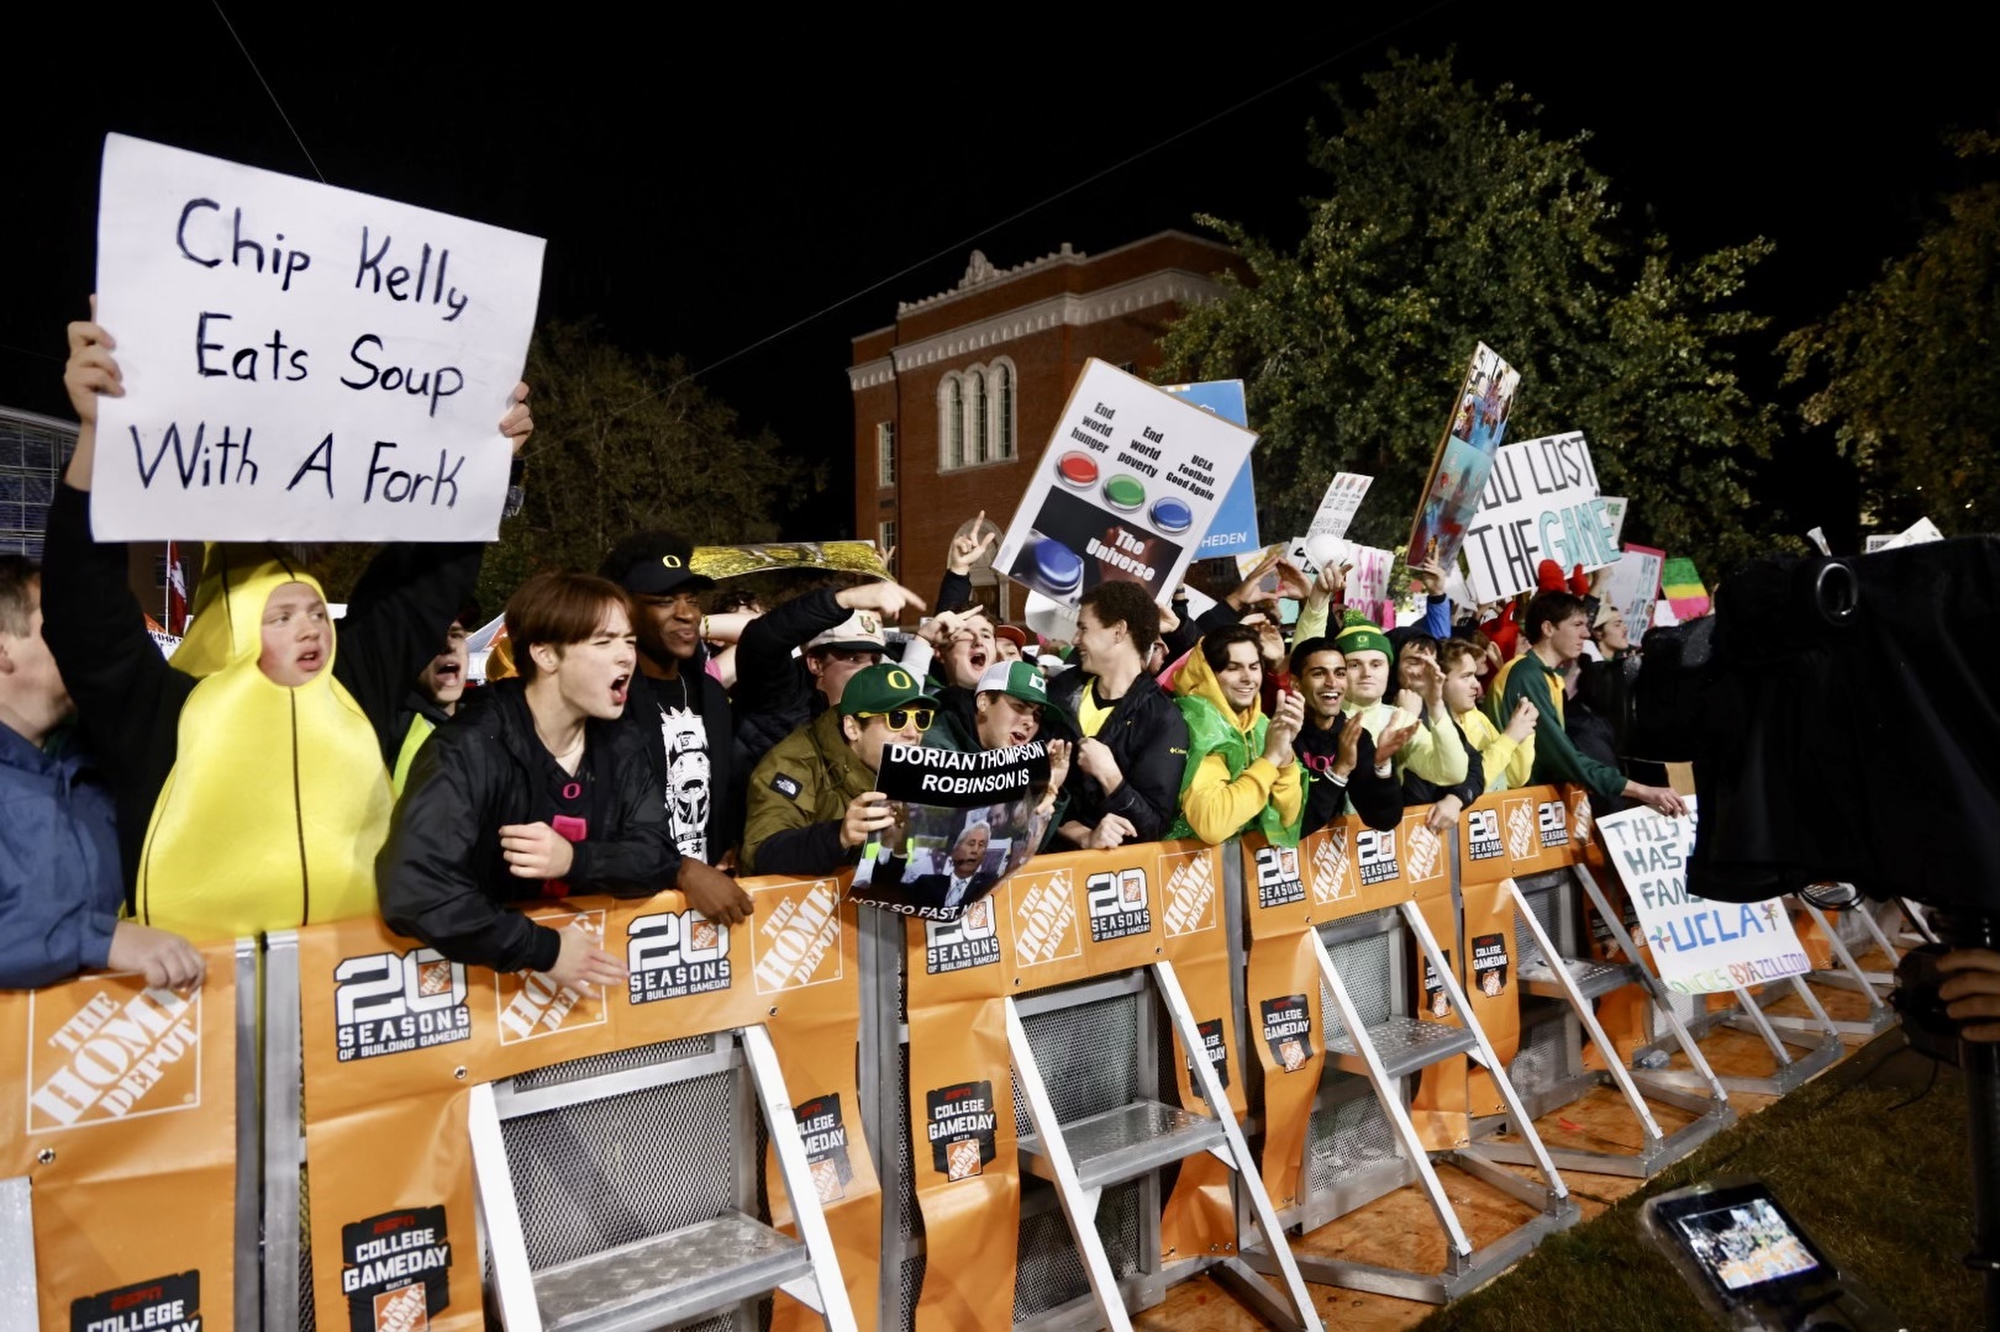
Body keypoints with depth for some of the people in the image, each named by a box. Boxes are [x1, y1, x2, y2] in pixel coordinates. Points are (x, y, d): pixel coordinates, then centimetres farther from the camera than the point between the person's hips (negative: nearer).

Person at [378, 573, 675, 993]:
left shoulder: (621, 750, 2)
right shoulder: (471, 750, -16)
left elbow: (659, 855, -3)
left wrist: (575, 860, -20)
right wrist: (544, 950, -21)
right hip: (488, 978, -3)